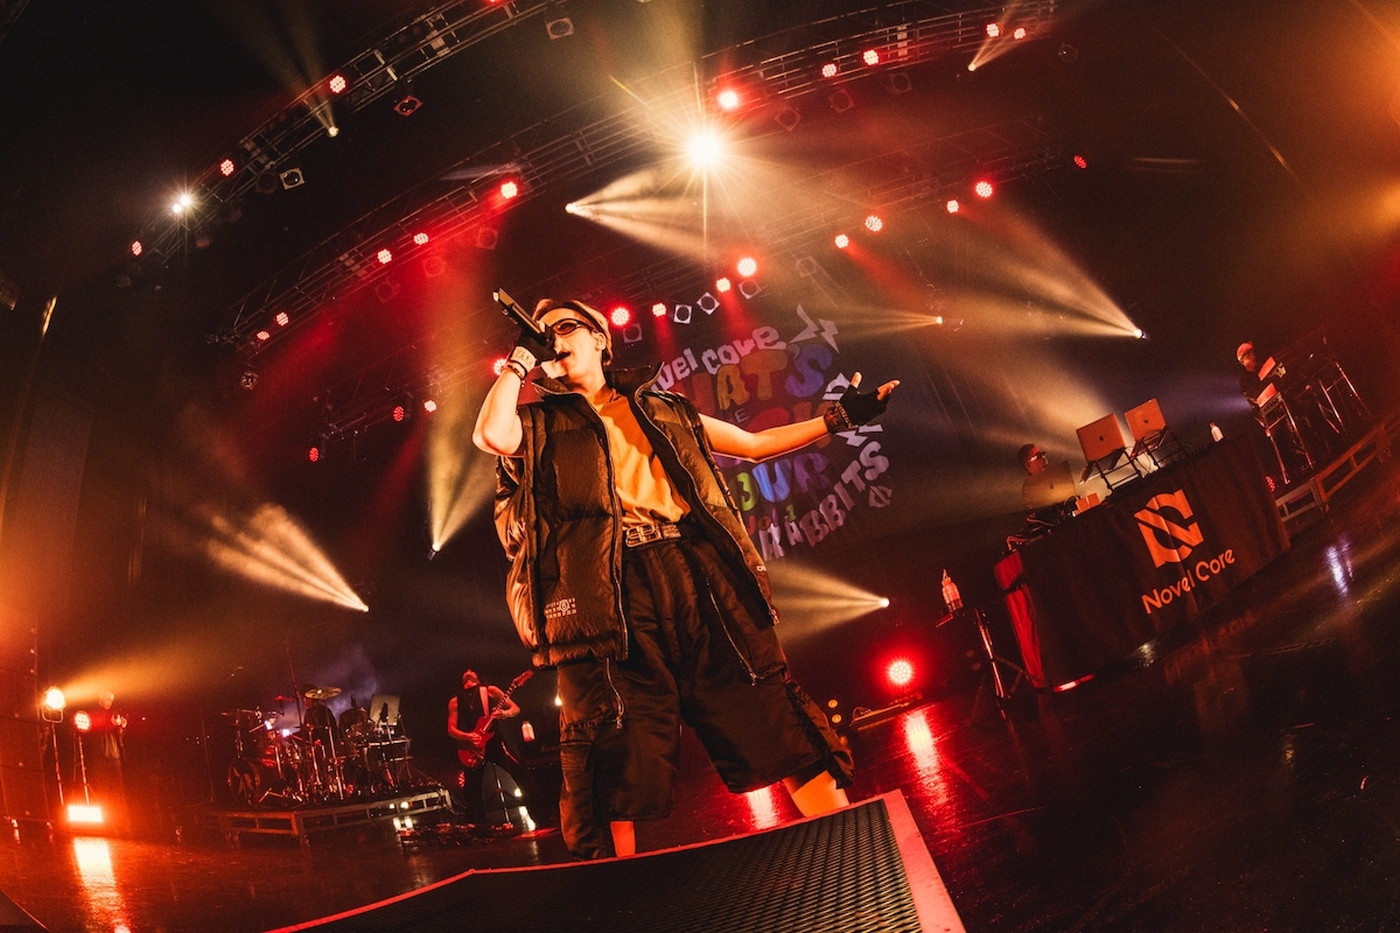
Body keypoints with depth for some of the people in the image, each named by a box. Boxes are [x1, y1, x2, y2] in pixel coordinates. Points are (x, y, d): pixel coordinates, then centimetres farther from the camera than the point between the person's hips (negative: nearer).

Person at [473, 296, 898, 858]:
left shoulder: (663, 409, 26)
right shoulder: (540, 424, 18)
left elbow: (757, 444, 30)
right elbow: (491, 435, -6)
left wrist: (838, 418, 26)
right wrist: (522, 358, 8)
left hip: (698, 576, 2)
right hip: (610, 594, -2)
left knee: (774, 718, -1)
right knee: (622, 753, -8)